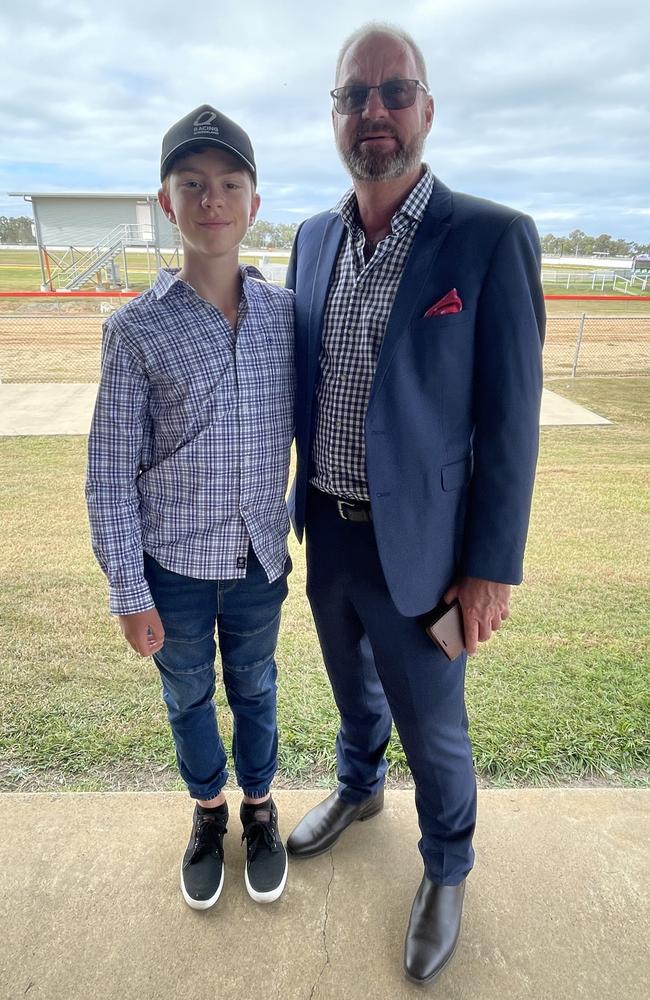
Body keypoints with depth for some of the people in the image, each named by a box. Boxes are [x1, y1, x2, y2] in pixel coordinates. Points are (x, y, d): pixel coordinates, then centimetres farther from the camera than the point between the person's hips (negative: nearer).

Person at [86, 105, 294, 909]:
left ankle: (258, 808, 48)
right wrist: (129, 593, -7)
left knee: (254, 690, 21)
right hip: (173, 567, -1)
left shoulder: (287, 313, -4)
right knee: (189, 699, 20)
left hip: (259, 560, 2)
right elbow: (110, 474, -9)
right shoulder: (137, 329, -12)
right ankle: (208, 814, 48)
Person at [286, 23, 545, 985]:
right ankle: (360, 787, 57)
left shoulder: (492, 239, -13)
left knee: (433, 727, 14)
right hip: (324, 534, 5)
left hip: (414, 546, -4)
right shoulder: (314, 238, 3)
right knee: (353, 684, 27)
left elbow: (510, 419, -13)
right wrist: (296, 508, 12)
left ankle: (447, 868, 44)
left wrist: (493, 567, -12)